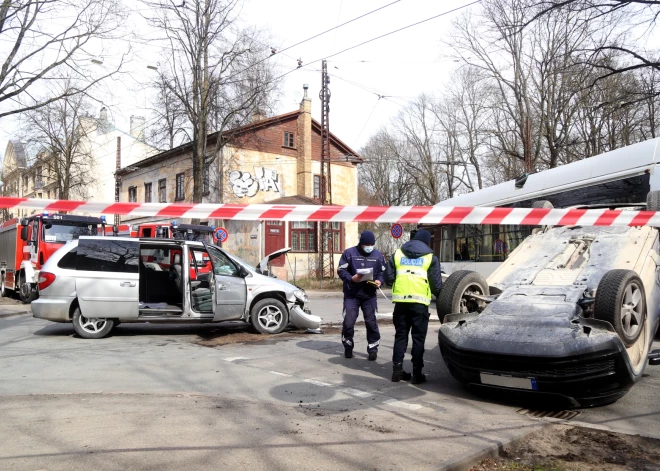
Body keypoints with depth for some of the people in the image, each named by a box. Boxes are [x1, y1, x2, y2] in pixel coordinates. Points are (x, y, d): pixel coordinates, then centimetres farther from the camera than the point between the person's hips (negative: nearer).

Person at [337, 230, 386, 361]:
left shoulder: (378, 255, 6)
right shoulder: (349, 253, -3)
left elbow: (383, 272, 11)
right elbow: (341, 270, -4)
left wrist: (379, 281, -10)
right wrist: (351, 278, -21)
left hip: (370, 295, 2)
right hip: (351, 295, -2)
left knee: (371, 322, 2)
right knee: (348, 322, -2)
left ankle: (373, 348, 16)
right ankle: (348, 347, 18)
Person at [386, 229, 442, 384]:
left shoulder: (397, 254, 11)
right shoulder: (430, 257, 4)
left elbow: (389, 278, 8)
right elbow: (436, 284, 1)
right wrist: (439, 295, 21)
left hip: (400, 301, 3)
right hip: (419, 302, -3)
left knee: (400, 336, 12)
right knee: (418, 338, 5)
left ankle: (397, 370, 12)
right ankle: (417, 373, 6)